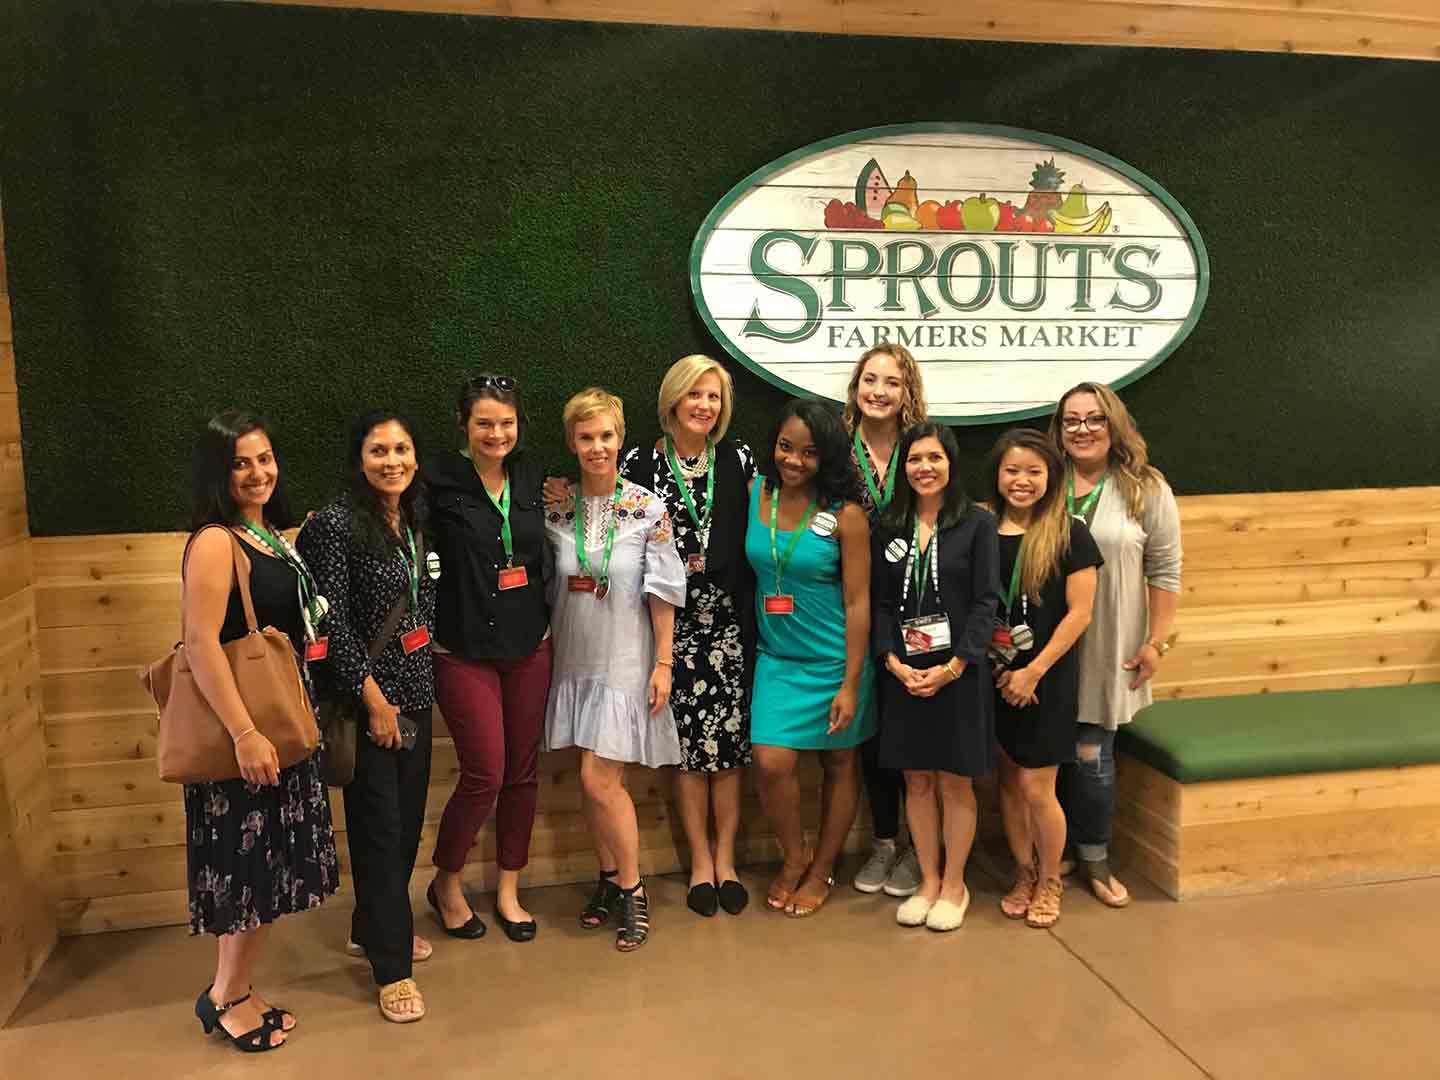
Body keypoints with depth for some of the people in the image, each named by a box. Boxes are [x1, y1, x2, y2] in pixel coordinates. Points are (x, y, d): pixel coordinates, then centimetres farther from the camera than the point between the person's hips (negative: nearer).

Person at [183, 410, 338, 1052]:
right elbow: (200, 644, -22)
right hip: (243, 726, -9)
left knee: (269, 867, 17)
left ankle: (233, 993, 32)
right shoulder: (215, 542, -16)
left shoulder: (272, 535, 10)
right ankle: (225, 998, 24)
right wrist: (244, 733, -25)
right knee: (248, 867, 3)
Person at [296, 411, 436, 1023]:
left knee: (408, 817, 16)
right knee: (377, 826, 1)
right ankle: (392, 967, 14)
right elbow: (331, 621, -17)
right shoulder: (337, 523, -14)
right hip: (367, 696, -7)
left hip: (414, 691, 8)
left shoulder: (414, 520, 8)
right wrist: (372, 696, -16)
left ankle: (373, 928, 37)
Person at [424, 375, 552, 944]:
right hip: (465, 651, -5)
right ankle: (446, 885, 22)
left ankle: (508, 891, 28)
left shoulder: (531, 476, 6)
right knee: (485, 774, -4)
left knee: (523, 772, 11)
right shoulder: (439, 480, -10)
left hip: (529, 645, 5)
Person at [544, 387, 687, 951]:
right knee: (592, 781, 11)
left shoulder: (649, 510, -9)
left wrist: (663, 663, -8)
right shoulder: (558, 511, 1)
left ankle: (632, 889, 12)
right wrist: (549, 647, 8)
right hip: (576, 660, 4)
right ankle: (609, 877, 30)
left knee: (599, 780, -7)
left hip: (626, 661, -4)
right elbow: (551, 588, 10)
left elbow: (663, 592, -7)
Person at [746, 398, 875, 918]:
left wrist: (851, 684, -13)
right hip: (776, 657, 3)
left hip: (833, 661, -3)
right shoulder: (756, 493, -2)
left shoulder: (845, 515, -13)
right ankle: (794, 857, 21)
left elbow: (858, 603, -12)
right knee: (772, 763, -7)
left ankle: (822, 869, 31)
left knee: (838, 764, 11)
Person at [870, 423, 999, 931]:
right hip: (903, 674, 3)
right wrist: (893, 661, -9)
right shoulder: (888, 528, 7)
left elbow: (985, 601, -7)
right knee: (916, 780, 10)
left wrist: (952, 667, -15)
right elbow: (880, 603, 5)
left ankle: (954, 886, 21)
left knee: (955, 781, 5)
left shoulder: (977, 523, -2)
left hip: (959, 672, -3)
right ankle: (928, 880, 24)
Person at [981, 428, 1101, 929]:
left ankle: (1049, 880, 23)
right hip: (996, 679, 3)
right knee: (1009, 780, 12)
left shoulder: (1069, 534, -8)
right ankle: (1023, 874, 31)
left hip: (1047, 677, -3)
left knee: (1036, 786, -1)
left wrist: (1033, 672, -13)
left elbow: (1079, 613, -10)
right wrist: (998, 670, -5)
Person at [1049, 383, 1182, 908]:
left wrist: (1157, 642, -5)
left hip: (1106, 649, -2)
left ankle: (1094, 860, 22)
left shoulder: (1147, 490, -2)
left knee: (1090, 755, 2)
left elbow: (1164, 571, -1)